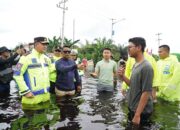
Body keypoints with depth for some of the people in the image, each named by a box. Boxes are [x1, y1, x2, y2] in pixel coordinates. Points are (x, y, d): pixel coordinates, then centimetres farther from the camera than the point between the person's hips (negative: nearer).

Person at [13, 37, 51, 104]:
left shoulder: (46, 58, 10)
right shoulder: (26, 58, -14)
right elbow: (17, 75, -16)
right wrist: (25, 91, -17)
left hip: (45, 95, 7)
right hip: (32, 97, -7)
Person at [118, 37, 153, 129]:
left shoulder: (146, 67, -21)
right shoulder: (135, 65, 6)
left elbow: (146, 92, -23)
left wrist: (137, 115, -22)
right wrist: (122, 76, -6)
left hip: (141, 111, -8)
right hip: (132, 108, 8)